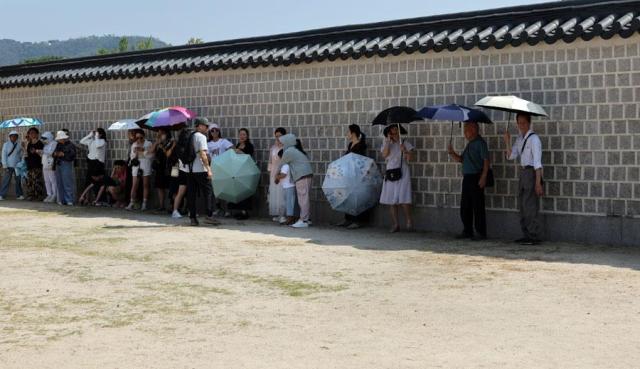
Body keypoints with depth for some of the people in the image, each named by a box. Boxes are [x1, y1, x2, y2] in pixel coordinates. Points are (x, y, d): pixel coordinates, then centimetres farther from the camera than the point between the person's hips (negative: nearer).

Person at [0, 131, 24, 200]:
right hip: (9, 166, -3)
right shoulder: (6, 144, 0)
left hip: (17, 166, 3)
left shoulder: (19, 145, 7)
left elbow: (21, 155, 11)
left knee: (18, 180, 6)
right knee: (6, 180, -5)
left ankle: (19, 195, 14)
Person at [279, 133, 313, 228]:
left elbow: (281, 164, 3)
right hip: (307, 175, 10)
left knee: (303, 198, -10)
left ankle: (303, 221, -11)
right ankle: (307, 218, 16)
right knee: (305, 198, 12)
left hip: (302, 176, -10)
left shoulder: (288, 152, -6)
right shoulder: (296, 150, 22)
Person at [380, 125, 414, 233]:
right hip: (390, 173, 3)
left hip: (402, 172, -3)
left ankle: (409, 222, -1)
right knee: (391, 199, -1)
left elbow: (410, 158, -1)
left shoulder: (405, 143, 6)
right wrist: (388, 141, -8)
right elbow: (384, 154, -7)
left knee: (403, 199, -11)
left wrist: (405, 151, -18)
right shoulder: (386, 144, 12)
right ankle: (395, 224, 4)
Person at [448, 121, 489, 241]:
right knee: (465, 206, 10)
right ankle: (467, 231, 18)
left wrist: (483, 177, -20)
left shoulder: (480, 143, -7)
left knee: (478, 206, -6)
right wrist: (452, 153, 5)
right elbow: (461, 159, 23)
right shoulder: (469, 144, 20)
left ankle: (481, 233, -2)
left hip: (477, 178, -9)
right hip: (467, 177, 9)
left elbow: (486, 160, -14)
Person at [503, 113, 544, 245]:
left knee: (530, 205, -8)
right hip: (523, 172, 9)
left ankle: (534, 237, -2)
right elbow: (511, 156, 7)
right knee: (522, 205, 13)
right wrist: (507, 143, -9)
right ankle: (527, 235, 21)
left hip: (532, 172, -9)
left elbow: (537, 161, -18)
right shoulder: (519, 139, 12)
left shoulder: (534, 139, -13)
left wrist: (538, 183, -22)